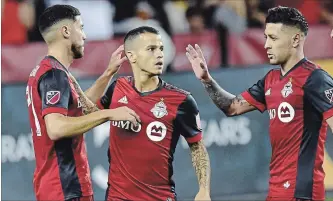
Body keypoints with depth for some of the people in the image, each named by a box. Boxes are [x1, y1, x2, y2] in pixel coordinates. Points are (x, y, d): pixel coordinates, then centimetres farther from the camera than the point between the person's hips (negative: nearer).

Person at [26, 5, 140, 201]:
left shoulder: (45, 70, 15)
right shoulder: (55, 75, -16)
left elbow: (79, 108, 27)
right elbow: (55, 128, -29)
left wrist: (109, 72, 25)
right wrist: (108, 114, -25)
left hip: (62, 184, 10)